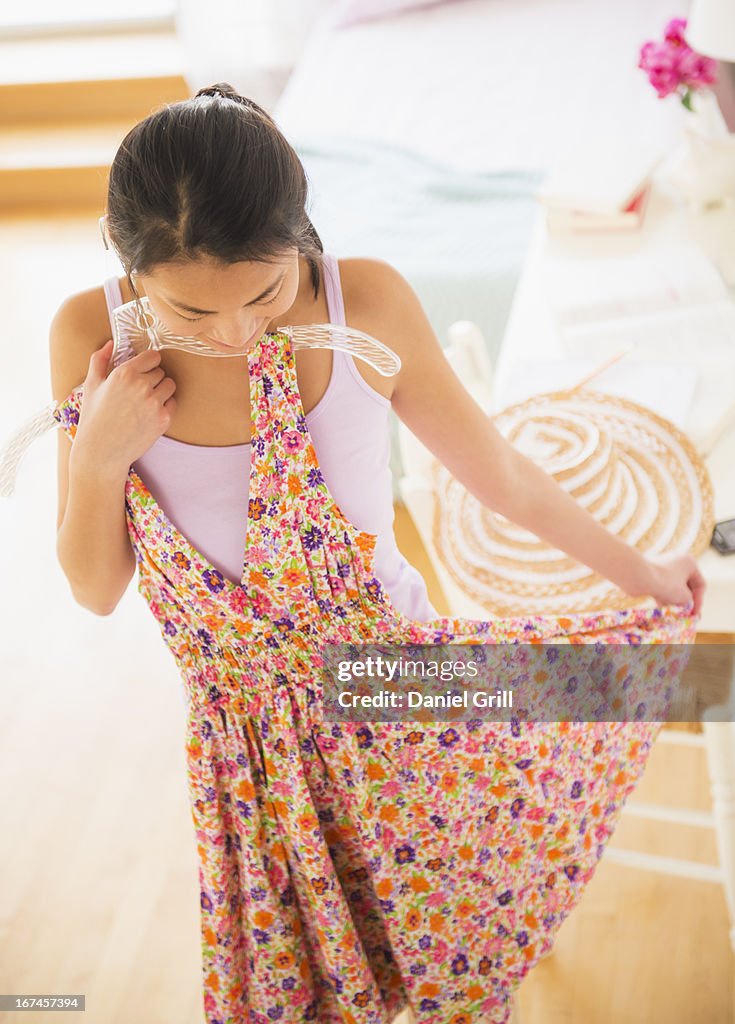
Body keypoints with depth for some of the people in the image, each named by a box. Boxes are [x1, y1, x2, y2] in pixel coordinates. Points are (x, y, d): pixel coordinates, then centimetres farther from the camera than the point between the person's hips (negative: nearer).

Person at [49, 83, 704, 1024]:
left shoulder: (366, 302, -20)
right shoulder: (90, 336, -15)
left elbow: (501, 477, -3)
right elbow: (96, 590, -7)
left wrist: (641, 573, 9)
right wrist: (97, 454, -25)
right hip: (250, 741, 1)